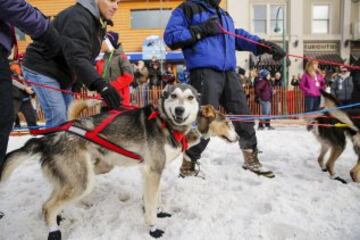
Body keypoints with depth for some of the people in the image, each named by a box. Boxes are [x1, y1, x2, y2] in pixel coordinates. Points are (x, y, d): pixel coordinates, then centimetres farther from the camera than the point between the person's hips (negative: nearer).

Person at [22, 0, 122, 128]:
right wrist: (100, 84, -52)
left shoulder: (100, 24, 4)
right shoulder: (78, 16, -26)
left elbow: (88, 56, 8)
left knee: (67, 117, 8)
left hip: (63, 73, 9)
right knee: (58, 117, -17)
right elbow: (77, 56, -40)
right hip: (42, 68, -9)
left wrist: (76, 83, 2)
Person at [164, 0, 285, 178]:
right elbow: (170, 37, -4)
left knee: (243, 116, 8)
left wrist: (265, 45, 12)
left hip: (228, 73, 7)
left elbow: (238, 35, 24)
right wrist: (201, 30, -11)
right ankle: (188, 166, 7)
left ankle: (251, 160, 24)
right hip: (205, 72, -7)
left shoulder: (224, 15, 27)